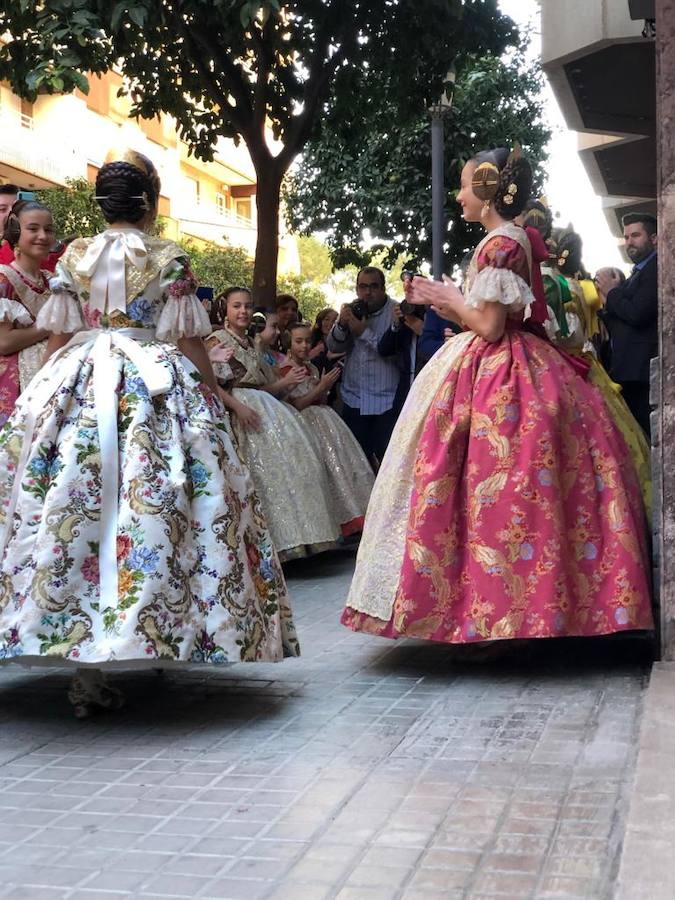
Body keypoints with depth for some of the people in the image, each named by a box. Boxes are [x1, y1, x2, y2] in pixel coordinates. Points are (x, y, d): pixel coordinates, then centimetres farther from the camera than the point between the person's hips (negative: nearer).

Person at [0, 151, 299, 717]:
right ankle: (147, 635, 6)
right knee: (148, 508, 2)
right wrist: (216, 397, 11)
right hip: (158, 392, -2)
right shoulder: (170, 260, 0)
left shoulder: (75, 257, 7)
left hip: (77, 389, 2)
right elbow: (190, 344, 0)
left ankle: (77, 648, 0)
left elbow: (58, 339, 8)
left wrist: (48, 393, 19)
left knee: (75, 510, 1)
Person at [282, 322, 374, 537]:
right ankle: (344, 521, -19)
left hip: (323, 417, 7)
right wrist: (320, 388, -15)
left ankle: (354, 517, -9)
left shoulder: (312, 368, 17)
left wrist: (326, 387, -3)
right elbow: (291, 406, -14)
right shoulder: (284, 370, -5)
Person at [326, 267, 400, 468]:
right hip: (354, 400, 5)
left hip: (386, 403, -5)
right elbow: (333, 347, 7)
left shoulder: (395, 312, -7)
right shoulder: (352, 310, 11)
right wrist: (341, 324, -11)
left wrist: (364, 332, -17)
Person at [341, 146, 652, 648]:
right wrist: (446, 302, 17)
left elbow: (489, 326, -19)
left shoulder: (499, 245, -16)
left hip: (495, 376, -10)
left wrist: (451, 299, -4)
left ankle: (491, 610, 1)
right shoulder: (518, 239, 14)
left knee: (495, 491, -5)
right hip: (512, 370, 10)